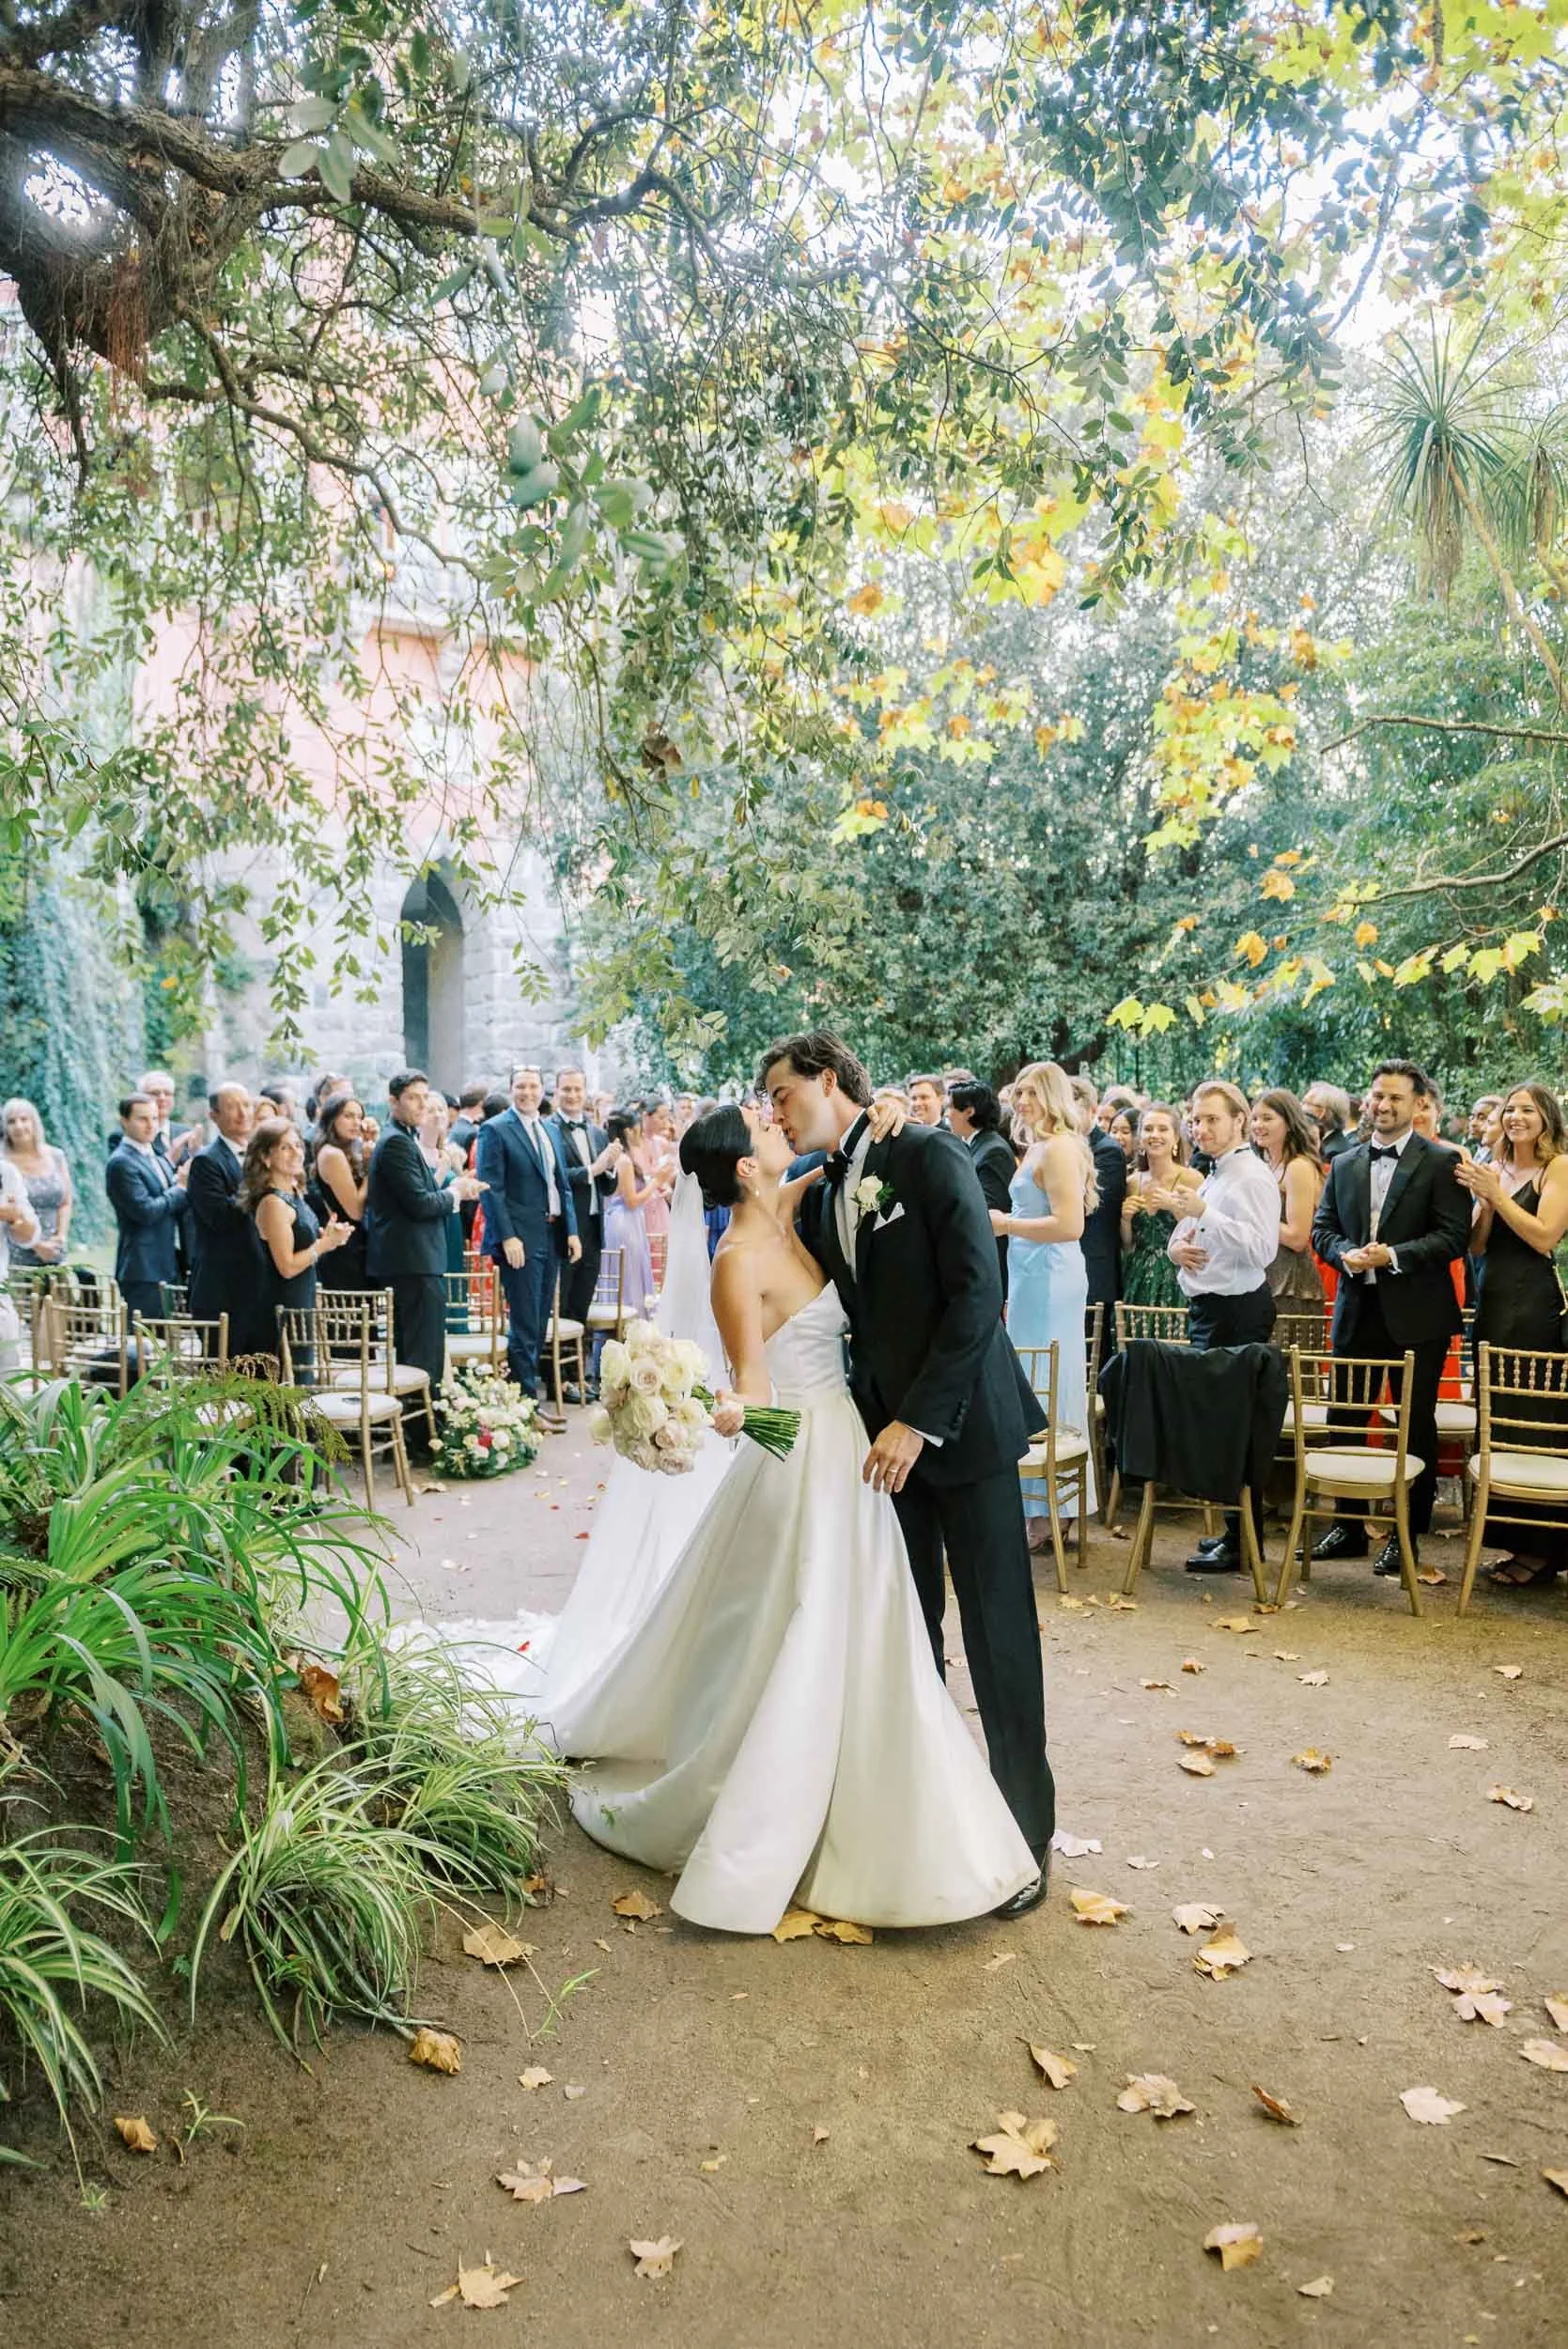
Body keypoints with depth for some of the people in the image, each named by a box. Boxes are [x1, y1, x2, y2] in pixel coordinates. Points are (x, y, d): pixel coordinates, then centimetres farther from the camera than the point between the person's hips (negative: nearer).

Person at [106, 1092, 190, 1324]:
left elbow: (176, 1207, 20)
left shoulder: (160, 1159, 17)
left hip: (167, 1267, 9)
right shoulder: (121, 1162, -11)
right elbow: (145, 1211, -20)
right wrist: (180, 1190, -8)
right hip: (142, 1270, -9)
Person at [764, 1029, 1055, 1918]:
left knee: (998, 1635, 2)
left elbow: (977, 1292, -17)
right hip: (887, 1432, 6)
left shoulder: (928, 1154, -10)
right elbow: (845, 1323, 11)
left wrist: (920, 1420, -19)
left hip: (963, 1426, -6)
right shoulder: (823, 1196, 11)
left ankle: (1028, 1831, 15)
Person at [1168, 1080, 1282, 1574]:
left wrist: (1205, 1215, -26)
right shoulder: (1212, 1177, 17)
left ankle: (1243, 1544, 2)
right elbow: (1185, 1235, 28)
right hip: (1205, 1307, 9)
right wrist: (1176, 1247, 5)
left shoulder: (1253, 1178, -12)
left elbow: (1263, 1249, -24)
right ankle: (1232, 1528, 22)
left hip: (1237, 1311, -9)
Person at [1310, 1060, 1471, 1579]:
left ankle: (1406, 1535, 16)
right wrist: (1345, 1254, -9)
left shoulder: (1440, 1162, -4)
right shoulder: (1344, 1164, 11)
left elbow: (1455, 1236, -10)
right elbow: (1322, 1227, 11)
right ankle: (1349, 1525, 22)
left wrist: (1394, 1255, -19)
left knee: (1416, 1427, 5)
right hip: (1357, 1312, 5)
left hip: (1415, 1316, -5)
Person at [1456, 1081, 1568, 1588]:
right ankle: (1514, 1540, 20)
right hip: (1493, 1302, 7)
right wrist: (1481, 1199, -8)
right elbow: (1477, 1247, 8)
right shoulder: (1493, 1169, 13)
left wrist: (1496, 1194, -15)